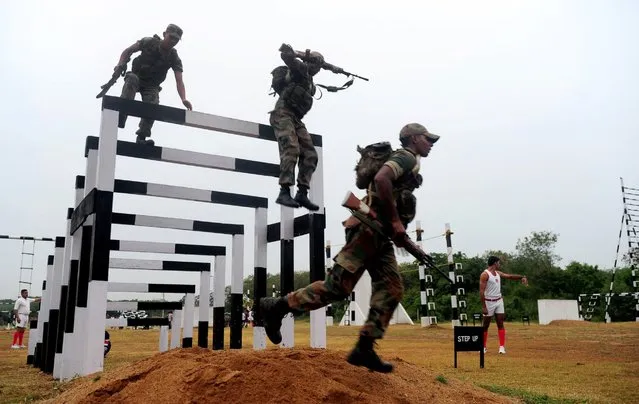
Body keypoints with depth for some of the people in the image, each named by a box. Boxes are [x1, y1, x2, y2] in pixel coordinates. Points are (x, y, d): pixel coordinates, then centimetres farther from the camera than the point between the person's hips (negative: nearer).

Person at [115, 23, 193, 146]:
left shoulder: (175, 59, -9)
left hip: (151, 86, 1)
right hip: (137, 77, -1)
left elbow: (179, 81, -19)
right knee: (132, 78, -35)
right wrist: (120, 64, -22)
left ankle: (142, 137, -17)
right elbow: (128, 51, -2)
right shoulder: (149, 42, -10)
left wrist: (183, 99, -36)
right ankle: (121, 114, -43)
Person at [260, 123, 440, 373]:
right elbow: (381, 179, -26)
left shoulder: (407, 163, 26)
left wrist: (396, 230, 20)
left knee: (391, 289, 1)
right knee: (338, 286, -11)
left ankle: (364, 349, -2)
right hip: (369, 228, -10)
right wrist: (396, 221, -21)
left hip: (378, 235, 10)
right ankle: (277, 307, -2)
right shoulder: (406, 157, -5)